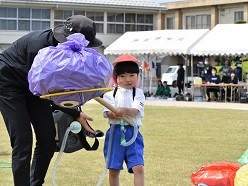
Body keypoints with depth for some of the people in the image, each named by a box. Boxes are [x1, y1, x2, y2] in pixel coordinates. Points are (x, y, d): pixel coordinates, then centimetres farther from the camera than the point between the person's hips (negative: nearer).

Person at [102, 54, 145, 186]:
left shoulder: (138, 93, 3)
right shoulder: (111, 94, 5)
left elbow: (136, 111, -13)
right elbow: (107, 112, -8)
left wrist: (125, 111, -35)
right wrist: (114, 114, -31)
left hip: (133, 133, -1)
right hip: (115, 133, 1)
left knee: (138, 168, -12)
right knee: (113, 169, 8)